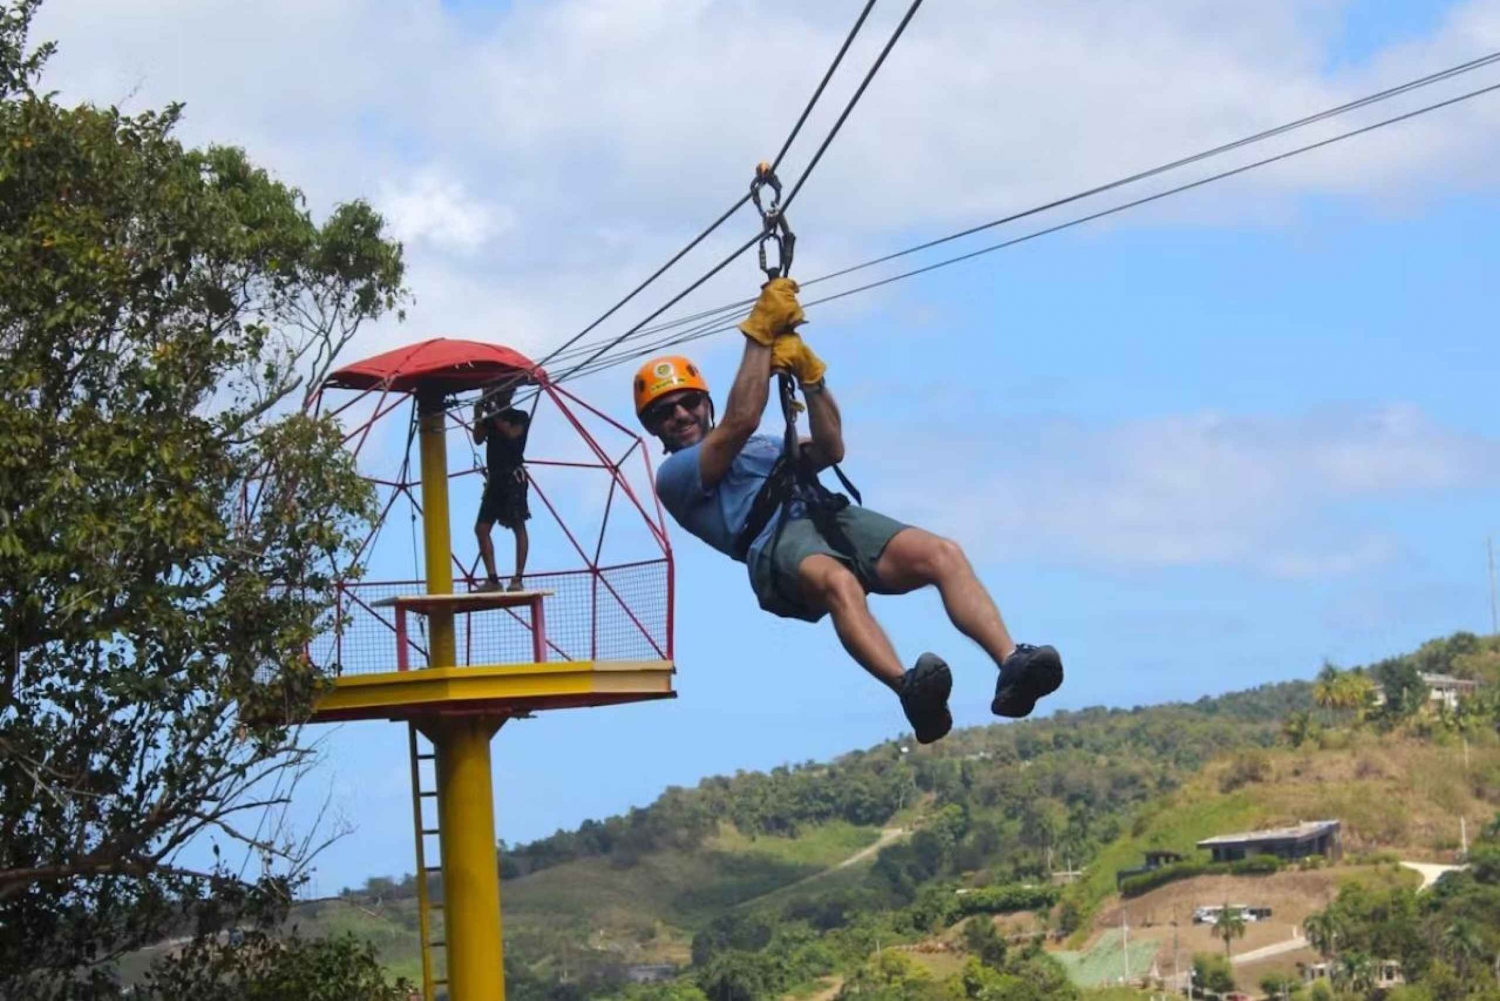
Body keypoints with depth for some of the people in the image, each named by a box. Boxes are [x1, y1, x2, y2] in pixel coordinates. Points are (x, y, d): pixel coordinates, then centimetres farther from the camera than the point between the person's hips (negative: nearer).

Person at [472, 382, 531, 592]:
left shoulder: (520, 416, 3)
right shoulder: (490, 419, 16)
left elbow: (512, 433, -16)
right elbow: (478, 439, 2)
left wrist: (494, 414, -10)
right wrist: (479, 415, -5)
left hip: (513, 477, -6)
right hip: (494, 478, 6)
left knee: (518, 526, -8)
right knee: (482, 527, -2)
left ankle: (518, 578, -10)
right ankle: (492, 579, -2)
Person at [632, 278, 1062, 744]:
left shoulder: (762, 446, 41)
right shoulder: (673, 475, 18)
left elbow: (830, 451, 24)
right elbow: (738, 423, 2)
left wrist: (808, 375, 12)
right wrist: (759, 333, 6)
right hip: (775, 541, -6)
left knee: (943, 553, -24)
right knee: (839, 582, -42)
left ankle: (1011, 664, -43)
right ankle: (907, 688, -67)